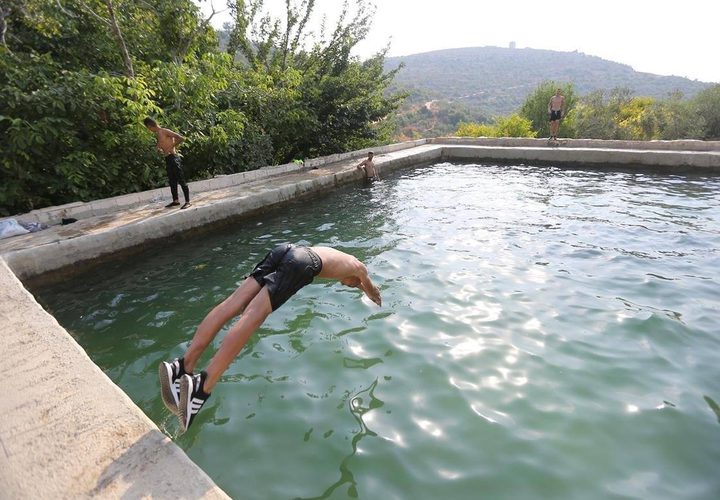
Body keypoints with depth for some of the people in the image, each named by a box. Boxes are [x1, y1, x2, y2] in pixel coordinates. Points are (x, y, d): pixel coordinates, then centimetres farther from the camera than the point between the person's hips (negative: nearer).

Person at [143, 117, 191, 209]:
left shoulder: (166, 131, -10)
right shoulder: (157, 134, 15)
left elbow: (181, 138, -17)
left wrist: (171, 147, -13)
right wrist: (158, 147, 7)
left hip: (173, 157, -9)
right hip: (167, 159, 9)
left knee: (181, 180, -7)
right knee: (172, 181, 13)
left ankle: (187, 201, -4)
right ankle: (175, 200, 22)